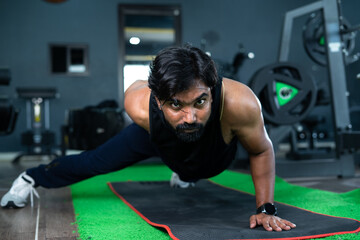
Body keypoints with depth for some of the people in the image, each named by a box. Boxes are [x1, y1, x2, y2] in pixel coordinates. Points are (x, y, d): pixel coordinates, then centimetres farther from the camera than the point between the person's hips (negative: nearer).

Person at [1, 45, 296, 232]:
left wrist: (266, 209, -27)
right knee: (96, 161, 8)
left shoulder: (239, 104, -50)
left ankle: (185, 175, 78)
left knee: (194, 169, 37)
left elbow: (261, 151, -28)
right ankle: (32, 178, 37)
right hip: (156, 135, -1)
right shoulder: (139, 105, -44)